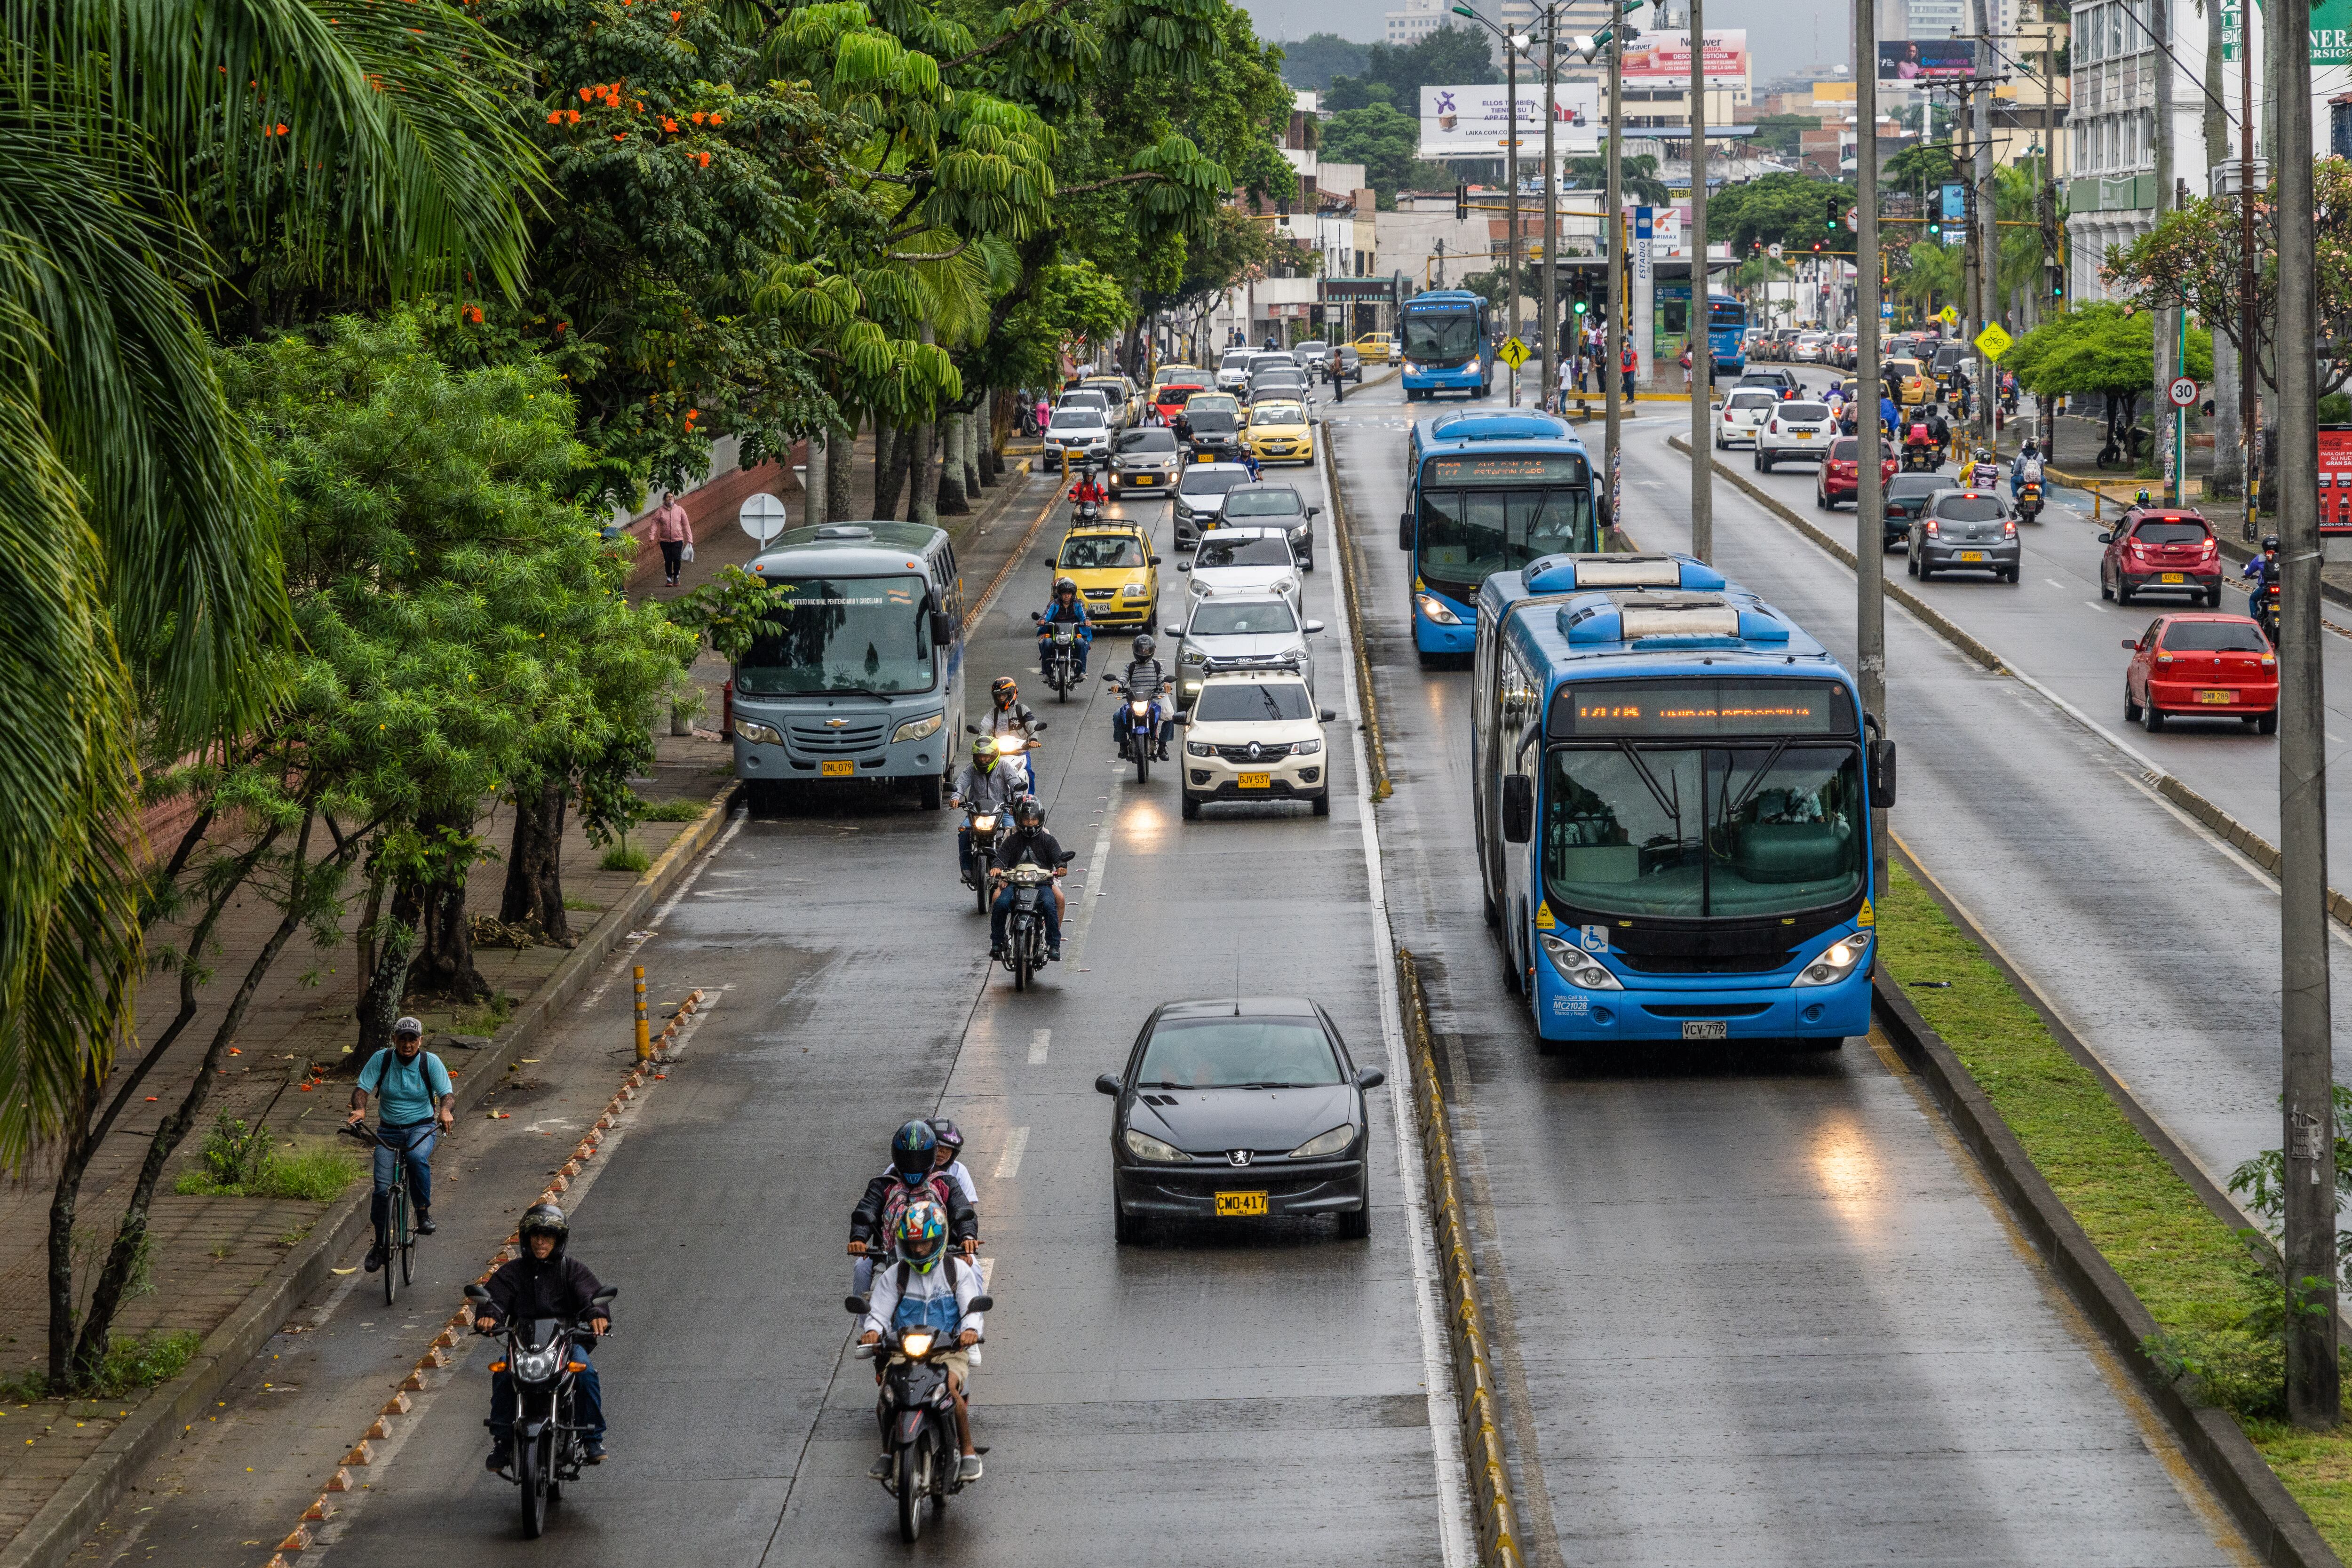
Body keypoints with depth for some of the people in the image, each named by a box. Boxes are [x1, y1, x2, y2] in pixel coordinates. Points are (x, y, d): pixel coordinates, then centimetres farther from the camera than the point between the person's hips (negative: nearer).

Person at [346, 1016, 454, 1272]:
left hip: (422, 1127, -1)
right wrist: (360, 1108, -32)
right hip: (389, 1130, 1)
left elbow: (447, 1093, -13)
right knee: (382, 1188, -10)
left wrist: (445, 1111, -37)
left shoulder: (430, 1062, -7)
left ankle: (424, 1212, -18)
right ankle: (380, 1244, 9)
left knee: (418, 1157, -37)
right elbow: (361, 1088, -9)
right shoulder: (381, 1060, -5)